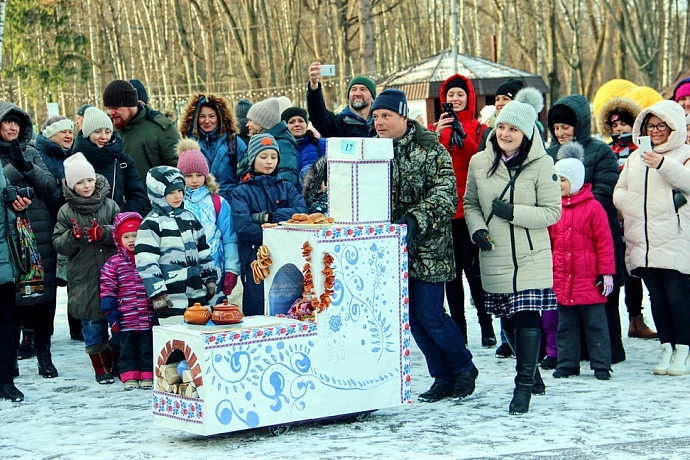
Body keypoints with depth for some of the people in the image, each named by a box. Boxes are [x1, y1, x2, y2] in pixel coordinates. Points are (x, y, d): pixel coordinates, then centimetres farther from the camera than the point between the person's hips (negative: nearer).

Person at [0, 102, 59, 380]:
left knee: (44, 293, 3)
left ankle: (43, 351, 14)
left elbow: (50, 186, 1)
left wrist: (27, 167, -13)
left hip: (39, 233, 3)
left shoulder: (31, 153, 14)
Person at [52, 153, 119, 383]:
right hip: (84, 279, 0)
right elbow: (58, 244, 2)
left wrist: (103, 233, -17)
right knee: (92, 324, 5)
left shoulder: (110, 206, 3)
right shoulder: (66, 212, 2)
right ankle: (102, 369, 18)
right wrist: (73, 237, -17)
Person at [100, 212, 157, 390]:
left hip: (148, 316, 1)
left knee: (148, 346, 8)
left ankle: (147, 375, 16)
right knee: (127, 347, 7)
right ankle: (129, 375, 15)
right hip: (126, 317, -1)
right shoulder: (114, 263, -2)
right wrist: (110, 311, -8)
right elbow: (107, 288, -3)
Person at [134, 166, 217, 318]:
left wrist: (210, 278, 19)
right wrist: (157, 294, -17)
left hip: (197, 293, 7)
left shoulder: (189, 217, 14)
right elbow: (146, 264, -14)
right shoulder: (151, 224, -8)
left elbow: (203, 249, 22)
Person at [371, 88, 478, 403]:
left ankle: (464, 368, 15)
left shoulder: (430, 149, -8)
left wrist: (415, 219, -29)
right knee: (413, 317, 7)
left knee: (429, 314, -7)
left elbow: (446, 195, -16)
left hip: (427, 249, -6)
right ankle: (443, 377, 19)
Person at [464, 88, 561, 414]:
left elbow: (553, 212, -7)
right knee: (507, 319, 11)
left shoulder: (541, 165, -6)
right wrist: (476, 230, -3)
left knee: (526, 317, -10)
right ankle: (531, 372, 31)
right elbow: (470, 203, 16)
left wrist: (513, 212, -17)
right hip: (494, 258, 4)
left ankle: (524, 384, -1)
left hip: (530, 257, -4)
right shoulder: (480, 162, 5)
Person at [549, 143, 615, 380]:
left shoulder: (593, 207, -6)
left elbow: (604, 242, -5)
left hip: (589, 280, -5)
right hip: (561, 279, 5)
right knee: (565, 325, 11)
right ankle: (566, 365, 19)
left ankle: (601, 366, 8)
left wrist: (606, 273, -8)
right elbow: (548, 242, 13)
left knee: (595, 323, 2)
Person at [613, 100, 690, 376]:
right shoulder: (635, 158, 20)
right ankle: (667, 348, 15)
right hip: (643, 244, 5)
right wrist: (639, 208, -5)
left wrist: (663, 164, -30)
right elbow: (619, 193, 14)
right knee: (656, 297, 8)